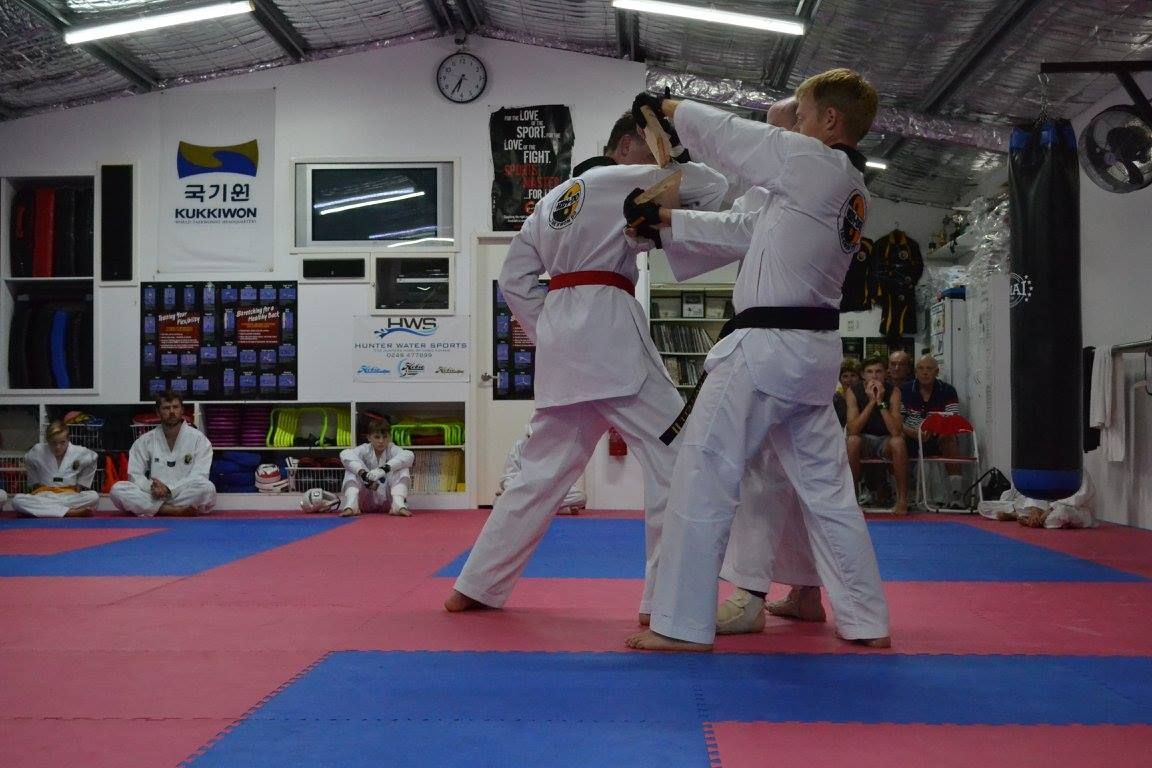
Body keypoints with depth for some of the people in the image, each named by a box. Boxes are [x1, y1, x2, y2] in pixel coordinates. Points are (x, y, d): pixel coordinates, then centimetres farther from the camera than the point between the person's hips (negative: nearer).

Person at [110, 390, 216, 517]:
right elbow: (135, 475, 3)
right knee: (117, 490, -23)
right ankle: (176, 511, -28)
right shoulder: (145, 440, 8)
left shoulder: (198, 438, -1)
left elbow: (199, 477, -9)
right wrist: (152, 488, -19)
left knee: (207, 488, -35)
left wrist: (169, 489, -20)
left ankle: (158, 510, -24)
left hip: (187, 497, -3)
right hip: (153, 498, 3)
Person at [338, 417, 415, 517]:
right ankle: (351, 506, -32)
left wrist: (385, 469, -45)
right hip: (367, 502, 0)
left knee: (402, 468, -21)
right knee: (352, 469, -19)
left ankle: (399, 505, -34)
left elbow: (409, 456, -33)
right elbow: (345, 455, -29)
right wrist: (363, 473, -43)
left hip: (388, 502, 0)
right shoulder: (365, 450, -7)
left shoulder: (392, 450, -9)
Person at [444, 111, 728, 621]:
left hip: (560, 336, 8)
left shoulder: (555, 197, 23)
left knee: (544, 467, 15)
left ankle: (476, 587, 20)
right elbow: (713, 187, 4)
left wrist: (551, 331, 15)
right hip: (608, 332, -8)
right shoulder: (626, 181, 3)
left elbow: (515, 278, 19)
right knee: (675, 457, -3)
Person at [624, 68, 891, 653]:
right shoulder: (852, 190, 15)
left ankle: (683, 625, 2)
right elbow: (746, 227, 22)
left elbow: (723, 134, 1)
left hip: (767, 349, -9)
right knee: (827, 488, 15)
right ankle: (866, 620, 21)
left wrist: (666, 105, 19)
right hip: (815, 351, 9)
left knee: (701, 480, -2)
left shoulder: (810, 162, -10)